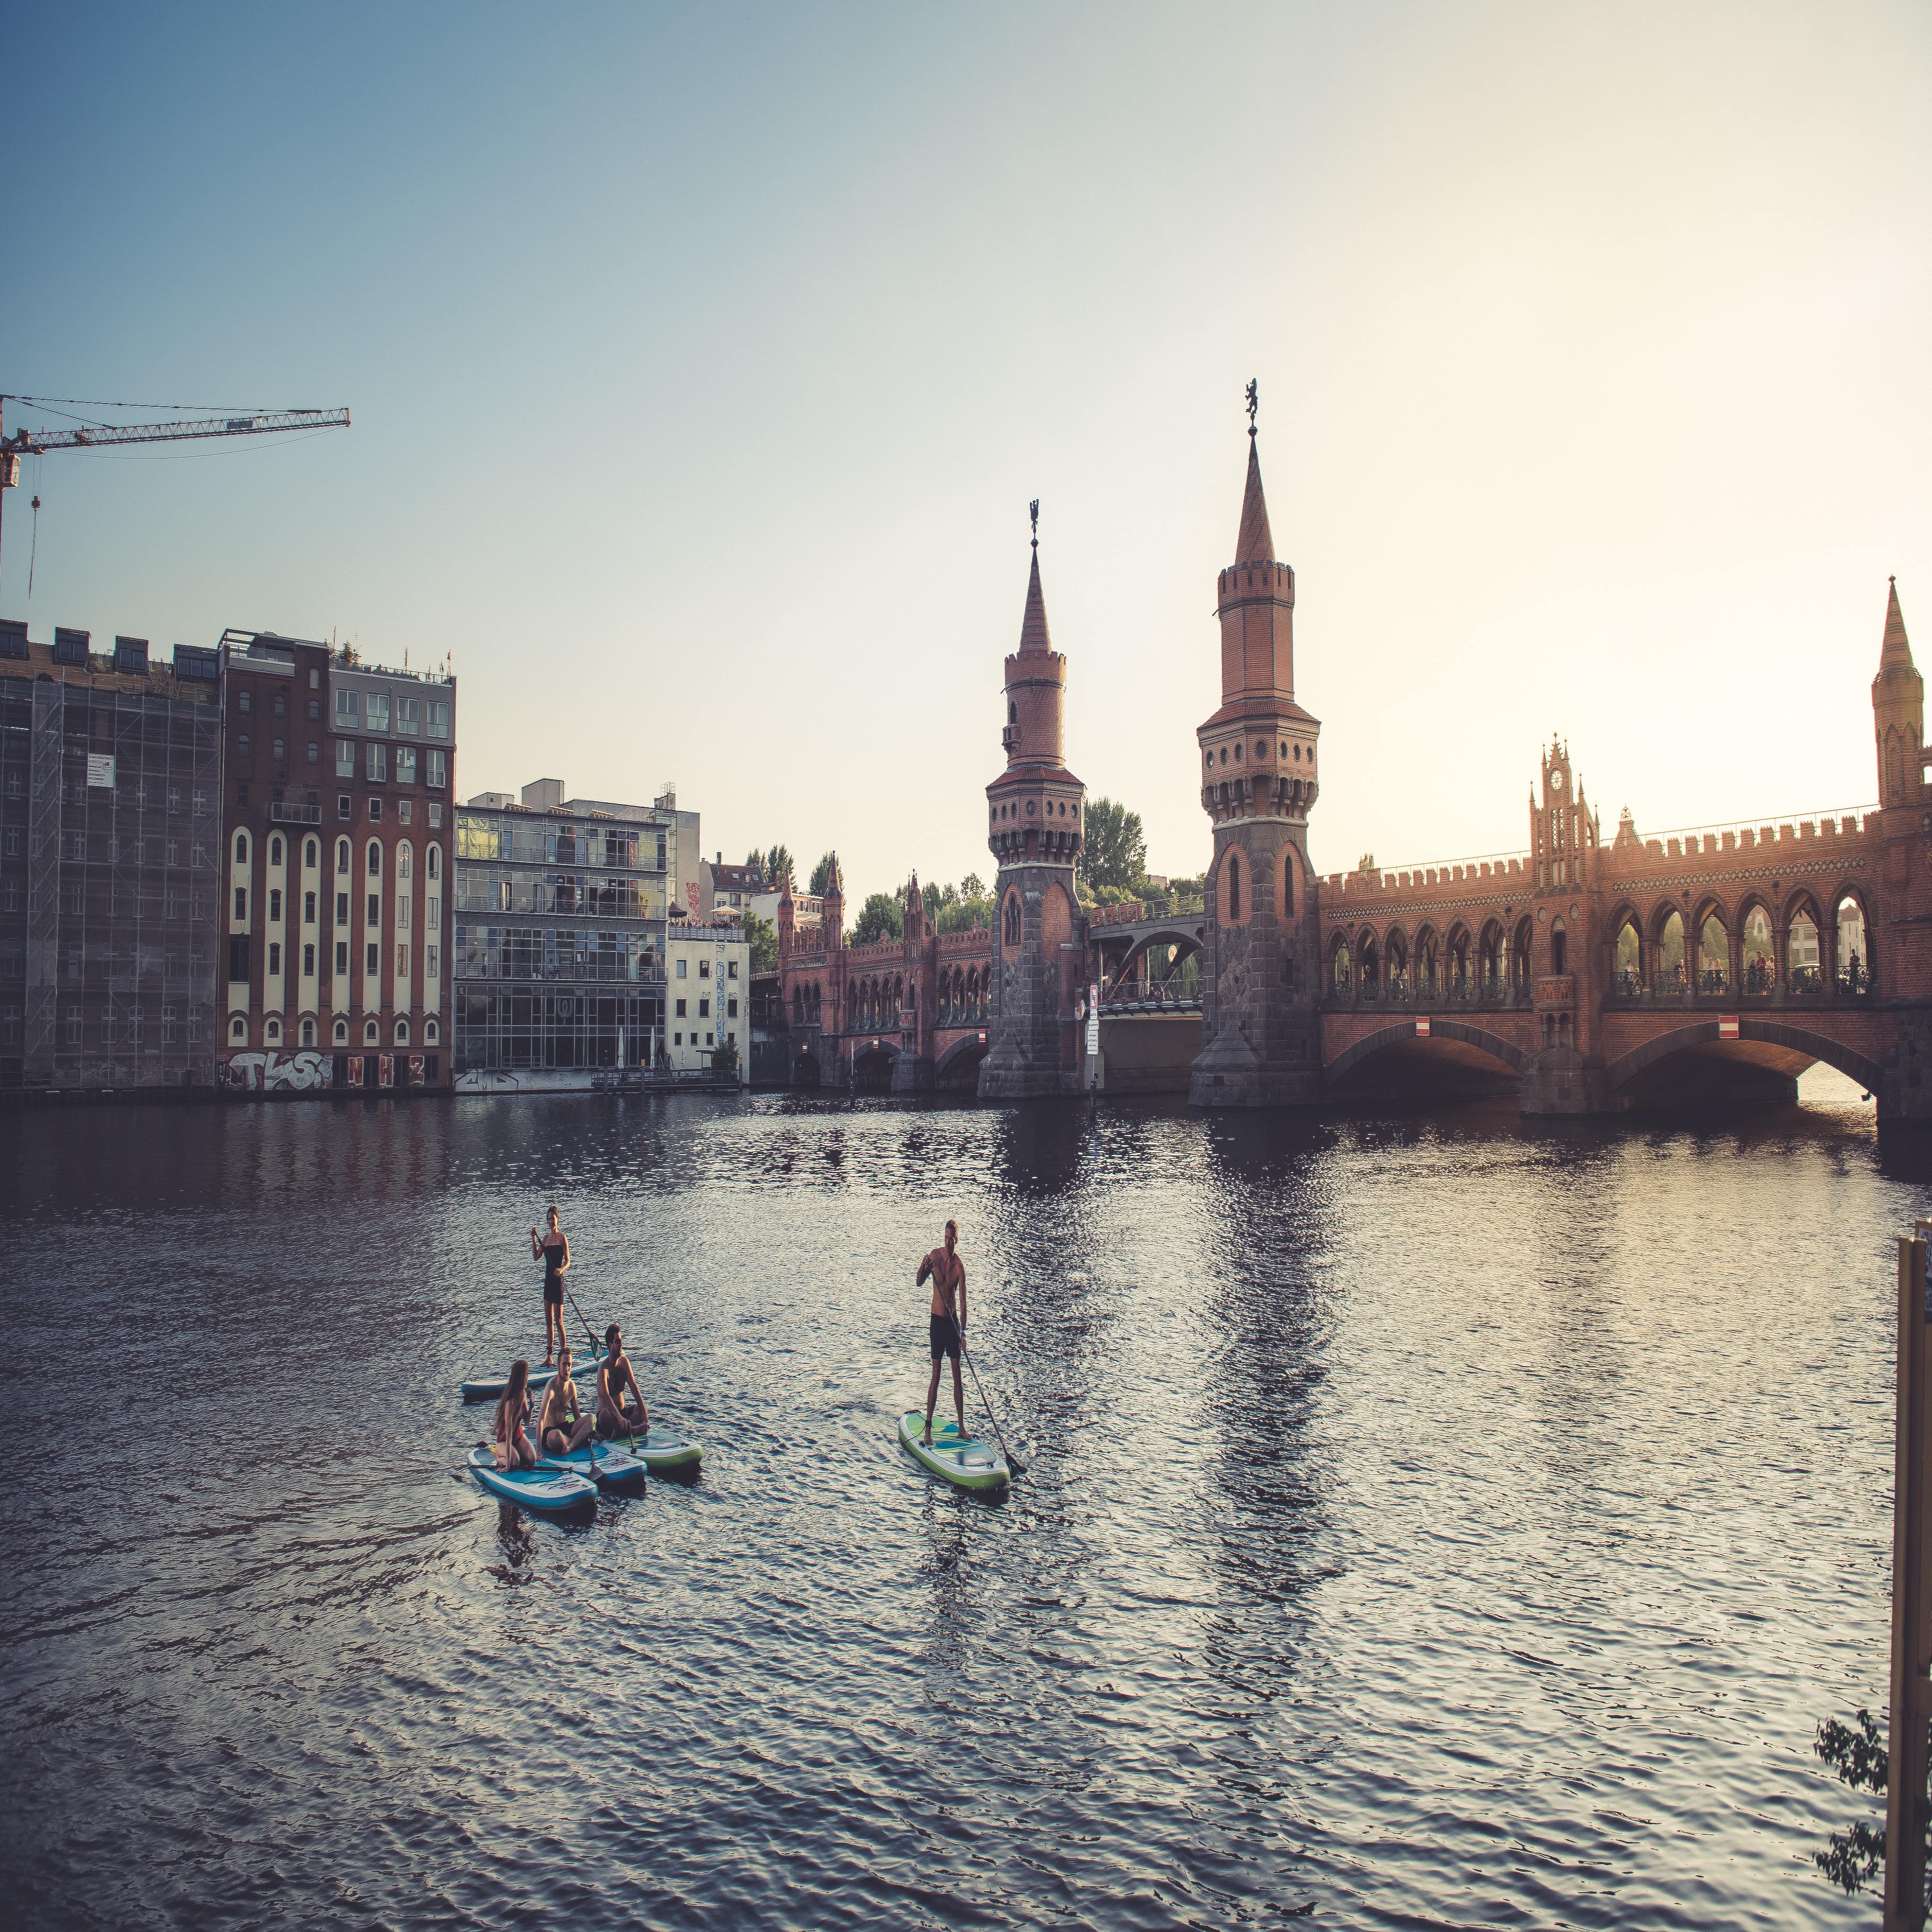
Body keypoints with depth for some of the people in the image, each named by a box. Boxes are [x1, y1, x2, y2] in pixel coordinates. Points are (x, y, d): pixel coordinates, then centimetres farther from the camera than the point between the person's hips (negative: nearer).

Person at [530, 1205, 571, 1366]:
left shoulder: (562, 1238, -7)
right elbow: (536, 1257, 12)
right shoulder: (546, 1238, 14)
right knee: (548, 1320, 9)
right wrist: (533, 1238, 6)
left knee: (558, 1321, -6)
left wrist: (561, 1270, -29)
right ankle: (549, 1355, 15)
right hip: (548, 1279, 7)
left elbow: (568, 1262, -9)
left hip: (558, 1280, -7)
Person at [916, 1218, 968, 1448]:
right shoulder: (935, 1254, -1)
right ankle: (928, 1428, 1)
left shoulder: (959, 1265, -9)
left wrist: (963, 1332, -22)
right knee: (936, 1375, -3)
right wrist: (923, 1266, -14)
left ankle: (962, 1428, 13)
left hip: (953, 1320, 0)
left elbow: (963, 1301, -14)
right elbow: (919, 1283, 8)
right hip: (937, 1319, 0)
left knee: (957, 1374, 5)